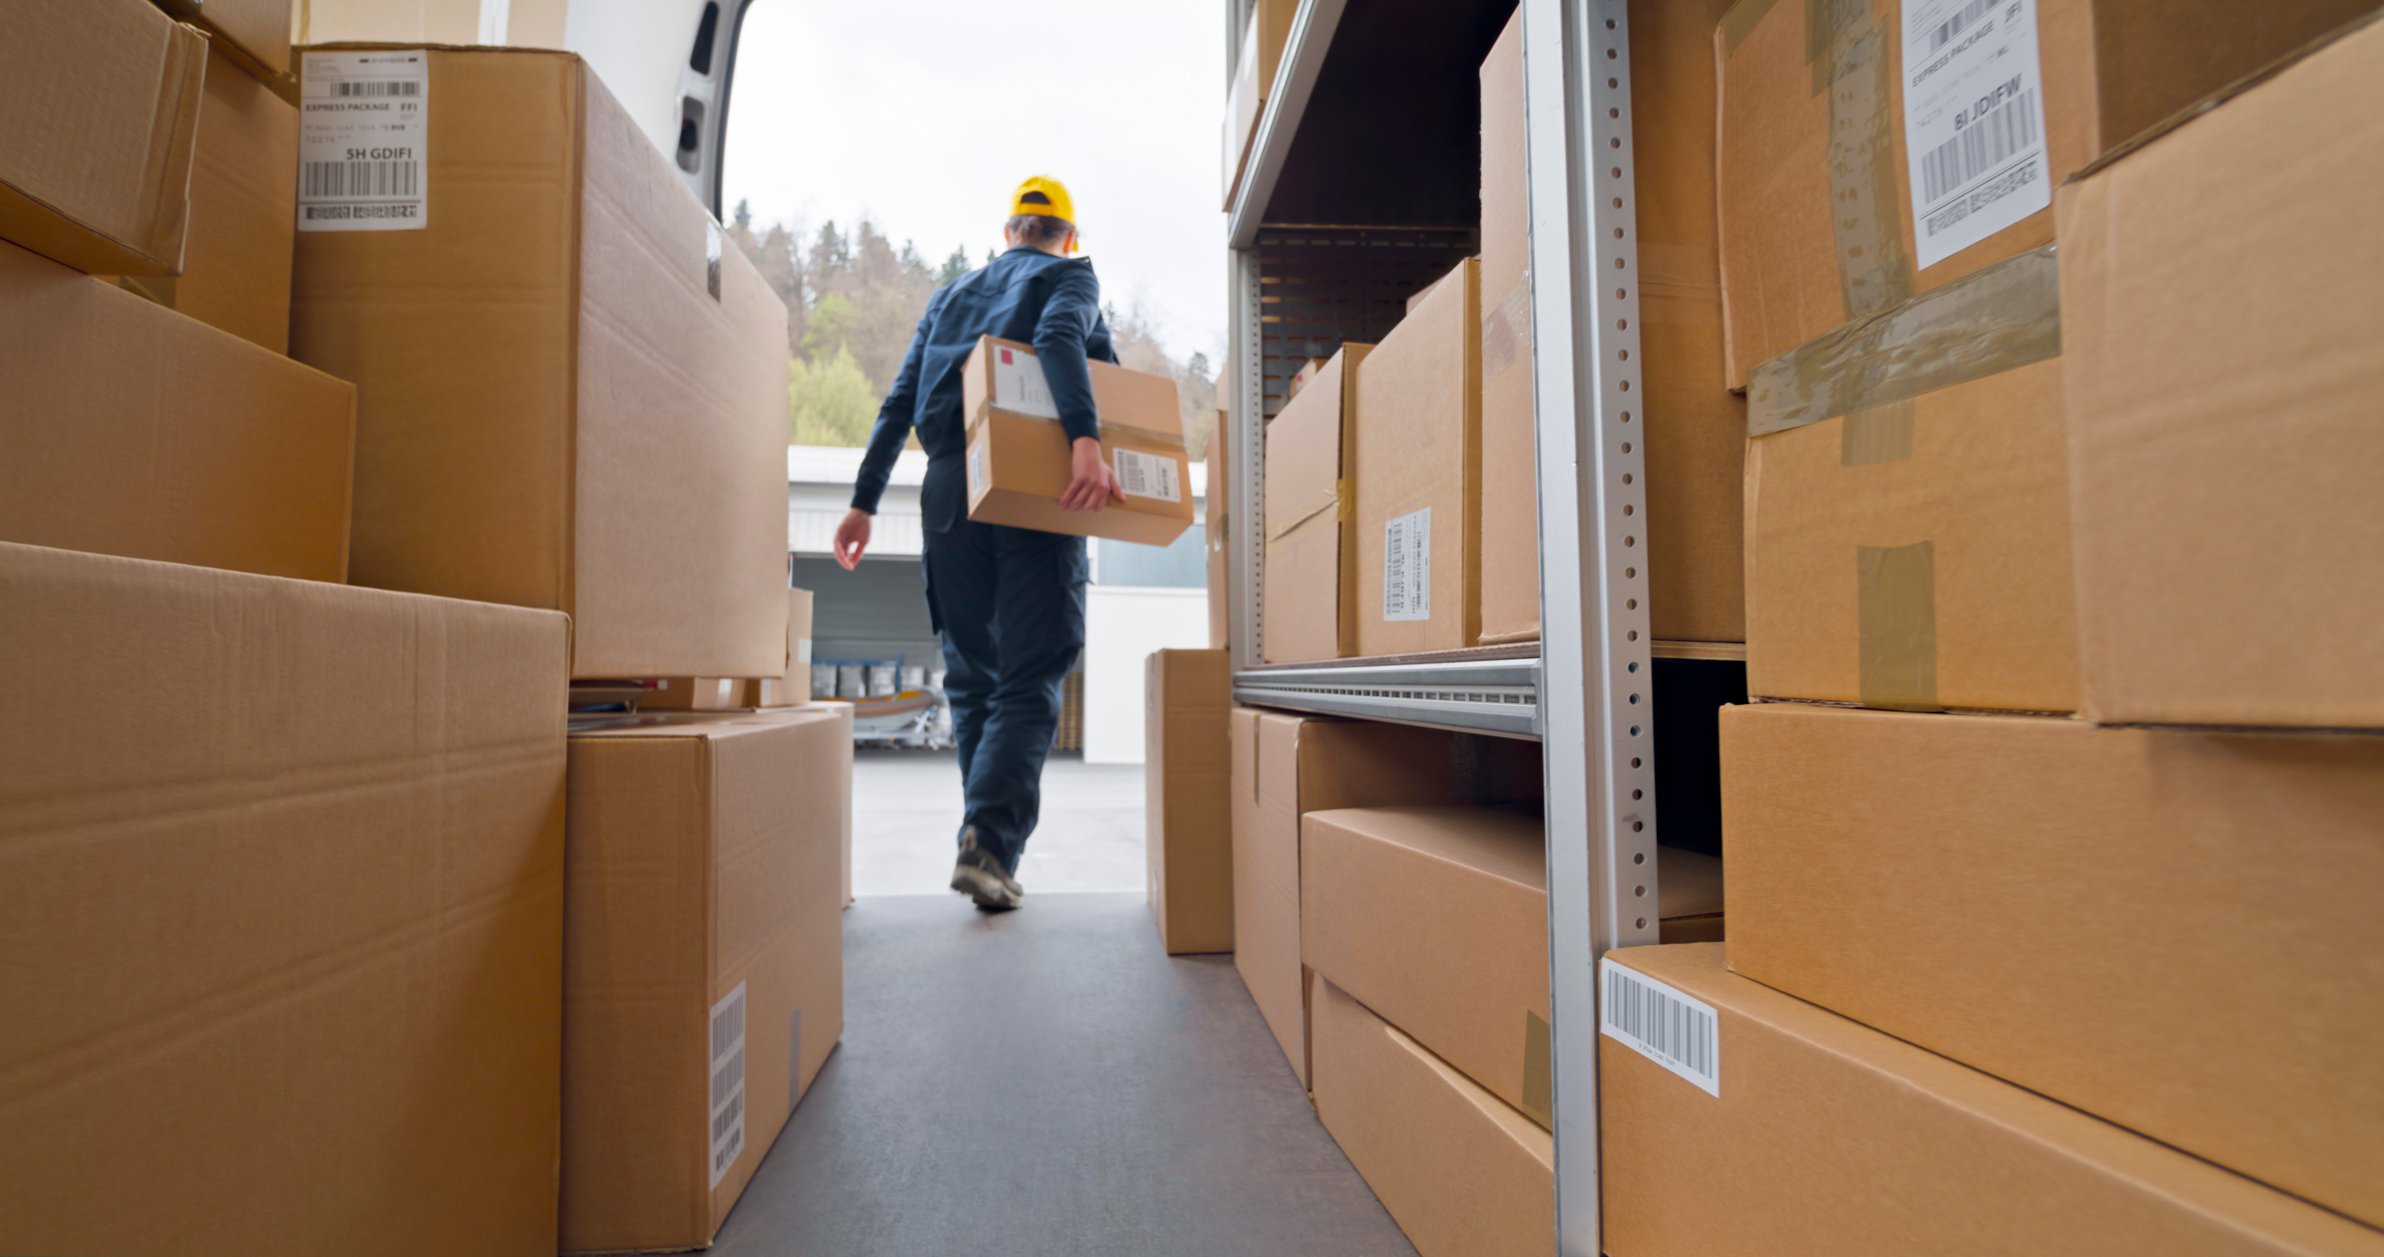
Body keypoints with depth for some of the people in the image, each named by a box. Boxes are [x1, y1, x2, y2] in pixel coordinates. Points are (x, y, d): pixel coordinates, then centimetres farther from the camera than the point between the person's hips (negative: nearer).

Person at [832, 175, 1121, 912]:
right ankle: (990, 843, -16)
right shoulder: (1070, 277, 13)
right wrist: (1086, 442, -27)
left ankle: (989, 837, 13)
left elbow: (899, 401, 16)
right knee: (1030, 680, -3)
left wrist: (864, 502, 13)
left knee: (971, 676, 12)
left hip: (949, 490, 4)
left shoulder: (951, 294, 26)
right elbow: (1058, 337, -13)